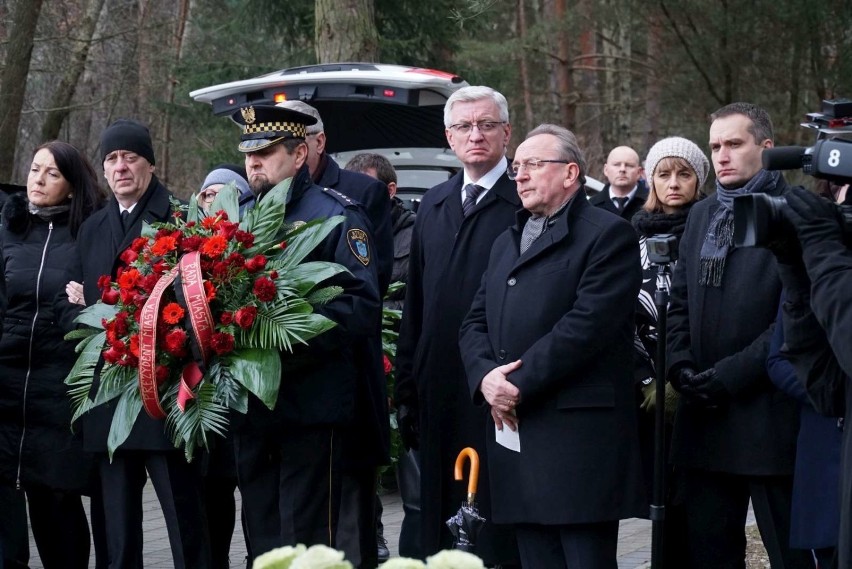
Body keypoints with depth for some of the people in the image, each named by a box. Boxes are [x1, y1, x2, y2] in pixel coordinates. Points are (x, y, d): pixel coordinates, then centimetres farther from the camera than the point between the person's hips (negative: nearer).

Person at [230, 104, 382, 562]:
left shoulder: (337, 215, -4)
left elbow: (363, 305, -12)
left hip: (311, 408, -6)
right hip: (251, 407, 6)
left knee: (305, 542, -4)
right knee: (262, 542, 12)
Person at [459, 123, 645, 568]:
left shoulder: (608, 235, -2)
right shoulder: (506, 243, 24)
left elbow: (587, 323, -14)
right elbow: (475, 323, 16)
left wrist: (519, 383, -14)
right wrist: (486, 375, -5)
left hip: (580, 438, -7)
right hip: (514, 434, 7)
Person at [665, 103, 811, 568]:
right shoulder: (701, 215, 16)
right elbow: (679, 302, 16)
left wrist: (730, 374, -15)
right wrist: (680, 365, -1)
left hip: (770, 419, -6)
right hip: (704, 416, 6)